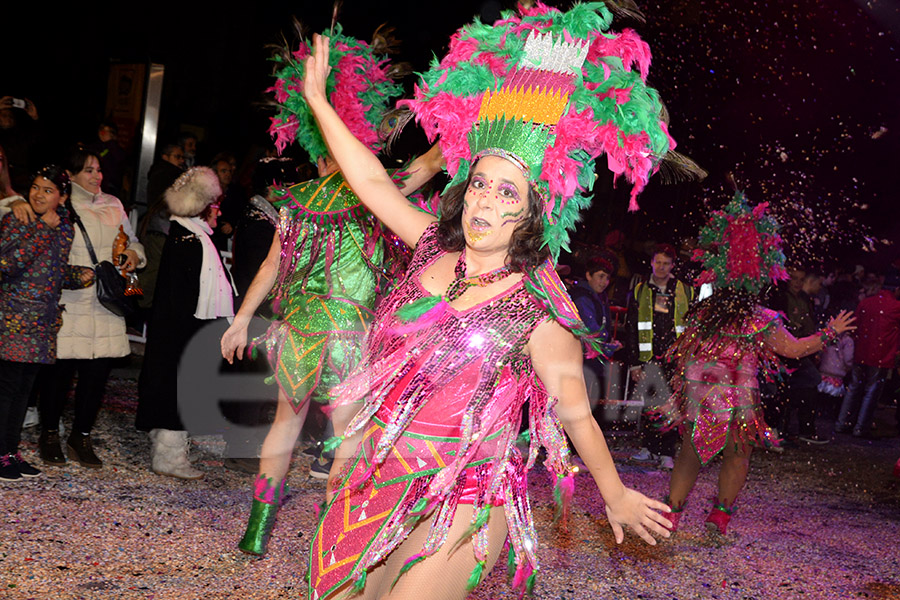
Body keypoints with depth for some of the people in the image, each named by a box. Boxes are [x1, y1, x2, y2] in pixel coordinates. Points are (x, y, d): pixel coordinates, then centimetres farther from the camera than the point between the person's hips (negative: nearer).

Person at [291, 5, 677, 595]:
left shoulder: (539, 308, -12)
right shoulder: (438, 251, 1)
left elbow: (576, 413, -4)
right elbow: (374, 183, 9)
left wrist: (617, 497, 4)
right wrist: (319, 101, 13)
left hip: (460, 504, -5)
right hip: (380, 484, 5)